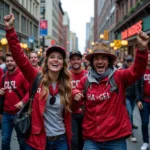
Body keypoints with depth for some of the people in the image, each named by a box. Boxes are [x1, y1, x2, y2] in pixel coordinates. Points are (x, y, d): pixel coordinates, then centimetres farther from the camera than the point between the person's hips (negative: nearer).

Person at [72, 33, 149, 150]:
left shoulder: (118, 77, -7)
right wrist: (76, 94, -3)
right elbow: (77, 91, 21)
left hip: (116, 138, -1)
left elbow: (137, 71, -23)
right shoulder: (85, 81, 2)